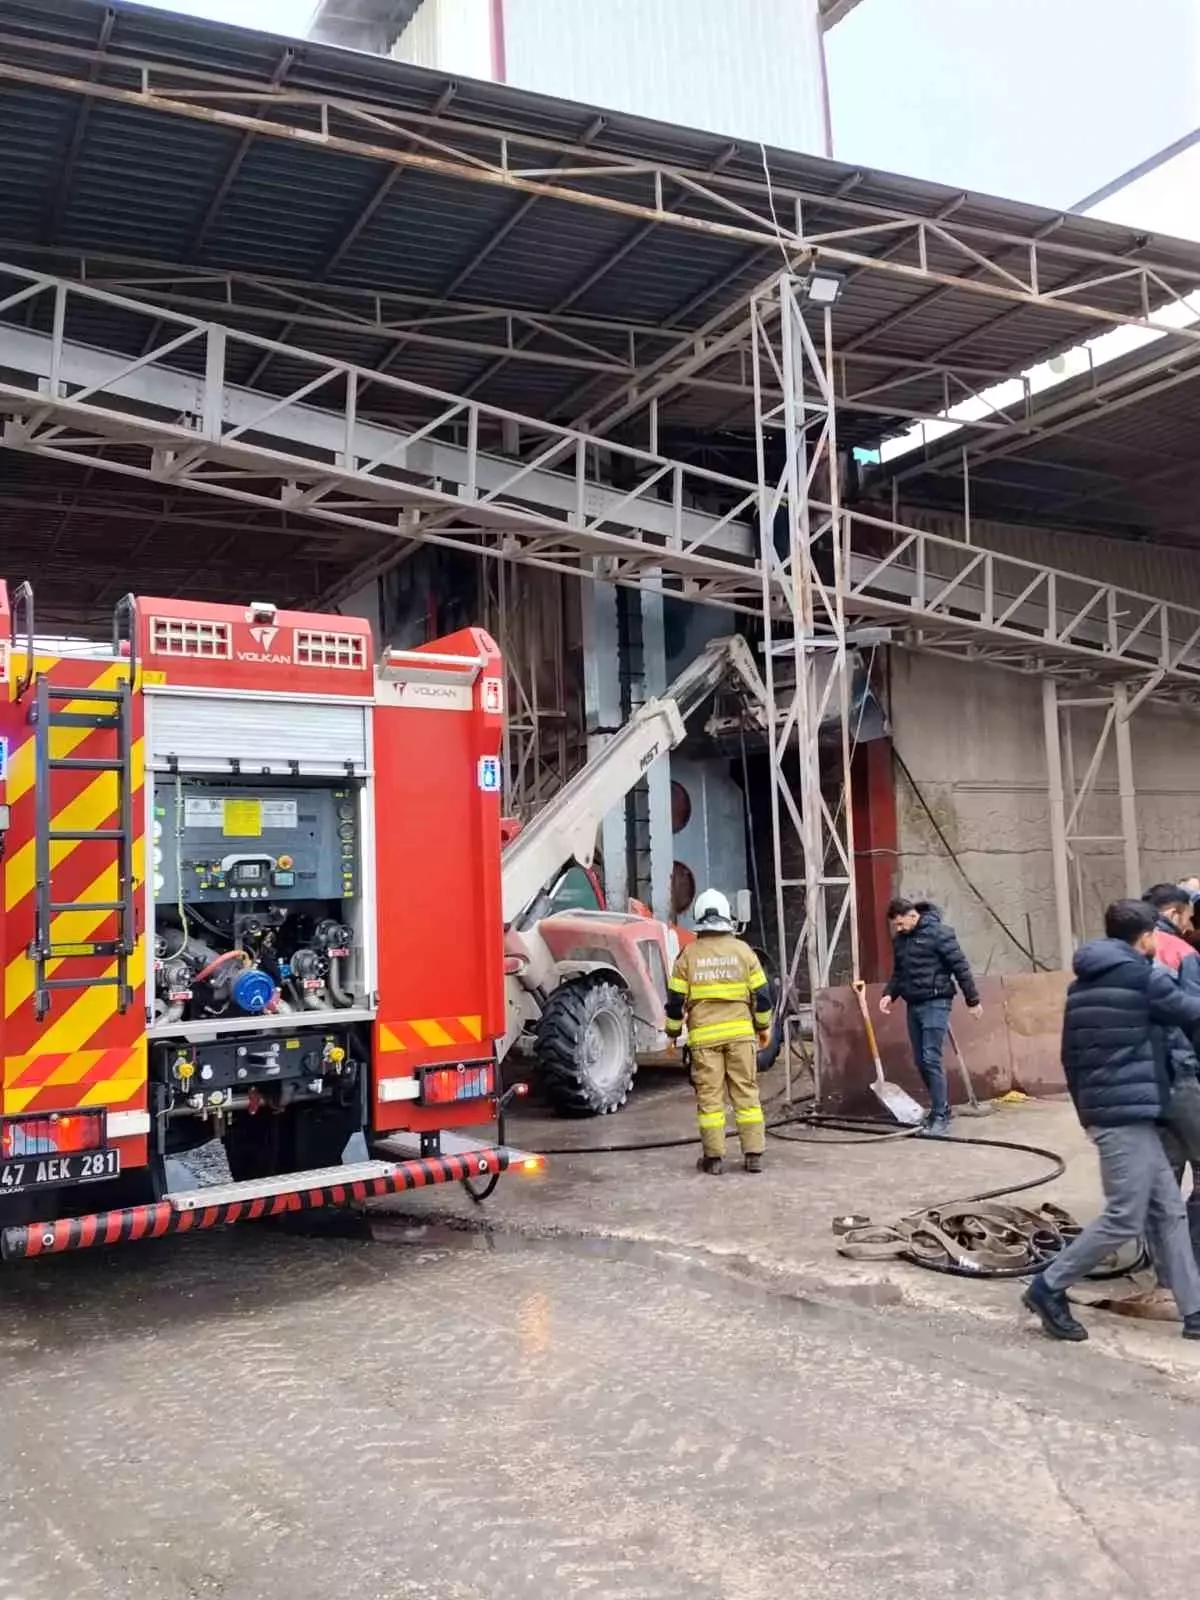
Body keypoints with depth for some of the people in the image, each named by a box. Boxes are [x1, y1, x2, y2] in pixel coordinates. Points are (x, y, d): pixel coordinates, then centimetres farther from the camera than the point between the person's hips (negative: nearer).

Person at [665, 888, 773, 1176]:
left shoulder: (688, 955, -1)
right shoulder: (742, 950, 1)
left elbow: (676, 999, 1)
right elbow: (760, 993, 4)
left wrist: (673, 1033, 14)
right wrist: (764, 1026, 17)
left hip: (704, 1036, -1)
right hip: (740, 1033, 1)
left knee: (709, 1096, 4)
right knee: (746, 1093, 7)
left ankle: (714, 1157, 6)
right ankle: (753, 1154, 9)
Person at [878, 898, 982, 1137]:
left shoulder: (938, 932, -11)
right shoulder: (900, 939, 11)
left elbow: (960, 967, -9)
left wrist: (973, 1000, -7)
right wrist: (889, 993, 2)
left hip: (935, 1003, -7)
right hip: (913, 1005, 7)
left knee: (932, 1059, -12)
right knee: (920, 1061, 9)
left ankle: (940, 1116, -6)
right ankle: (941, 1109, 22)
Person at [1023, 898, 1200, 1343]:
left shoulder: (1083, 983, 16)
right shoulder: (1144, 976, -8)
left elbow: (1070, 1055, 18)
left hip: (1103, 1110, 9)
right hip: (1129, 1112, -9)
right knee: (1125, 1218, -4)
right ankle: (1049, 1288, 3)